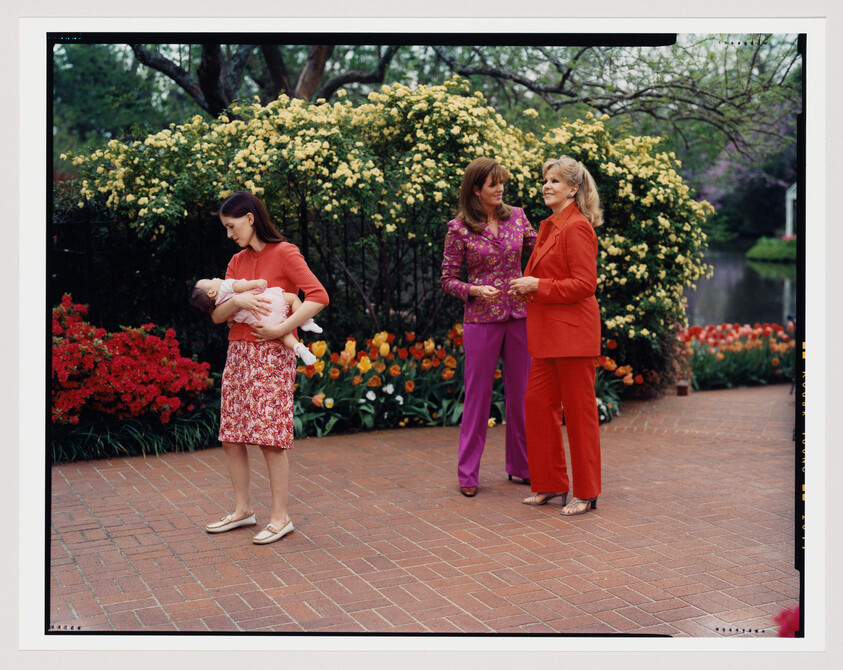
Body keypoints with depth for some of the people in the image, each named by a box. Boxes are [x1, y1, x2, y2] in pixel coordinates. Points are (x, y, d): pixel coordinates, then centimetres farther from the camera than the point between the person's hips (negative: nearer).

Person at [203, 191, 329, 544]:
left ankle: (280, 517, 3)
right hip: (238, 353, 7)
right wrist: (237, 300, -12)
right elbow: (217, 315, 9)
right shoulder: (237, 262, 15)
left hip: (271, 354, -7)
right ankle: (242, 509, 21)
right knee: (231, 435, 7)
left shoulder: (284, 253, -5)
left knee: (270, 435, -7)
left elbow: (318, 296, -16)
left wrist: (280, 329, -18)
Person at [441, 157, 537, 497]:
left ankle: (521, 465, 24)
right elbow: (448, 279, -1)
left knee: (521, 392, 10)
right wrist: (475, 290, -18)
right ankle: (468, 473, 13)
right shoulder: (459, 229, -4)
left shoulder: (516, 216, 6)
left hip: (519, 315, 4)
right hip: (481, 318, -4)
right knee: (478, 394, 2)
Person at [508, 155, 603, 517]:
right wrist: (526, 287, 7)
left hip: (572, 331, -10)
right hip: (547, 331, 10)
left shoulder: (577, 228, -13)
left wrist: (538, 286, -15)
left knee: (579, 410, -1)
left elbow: (584, 284, -19)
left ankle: (585, 493, 10)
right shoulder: (549, 227, 16)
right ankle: (551, 484, 23)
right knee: (538, 402, 11)